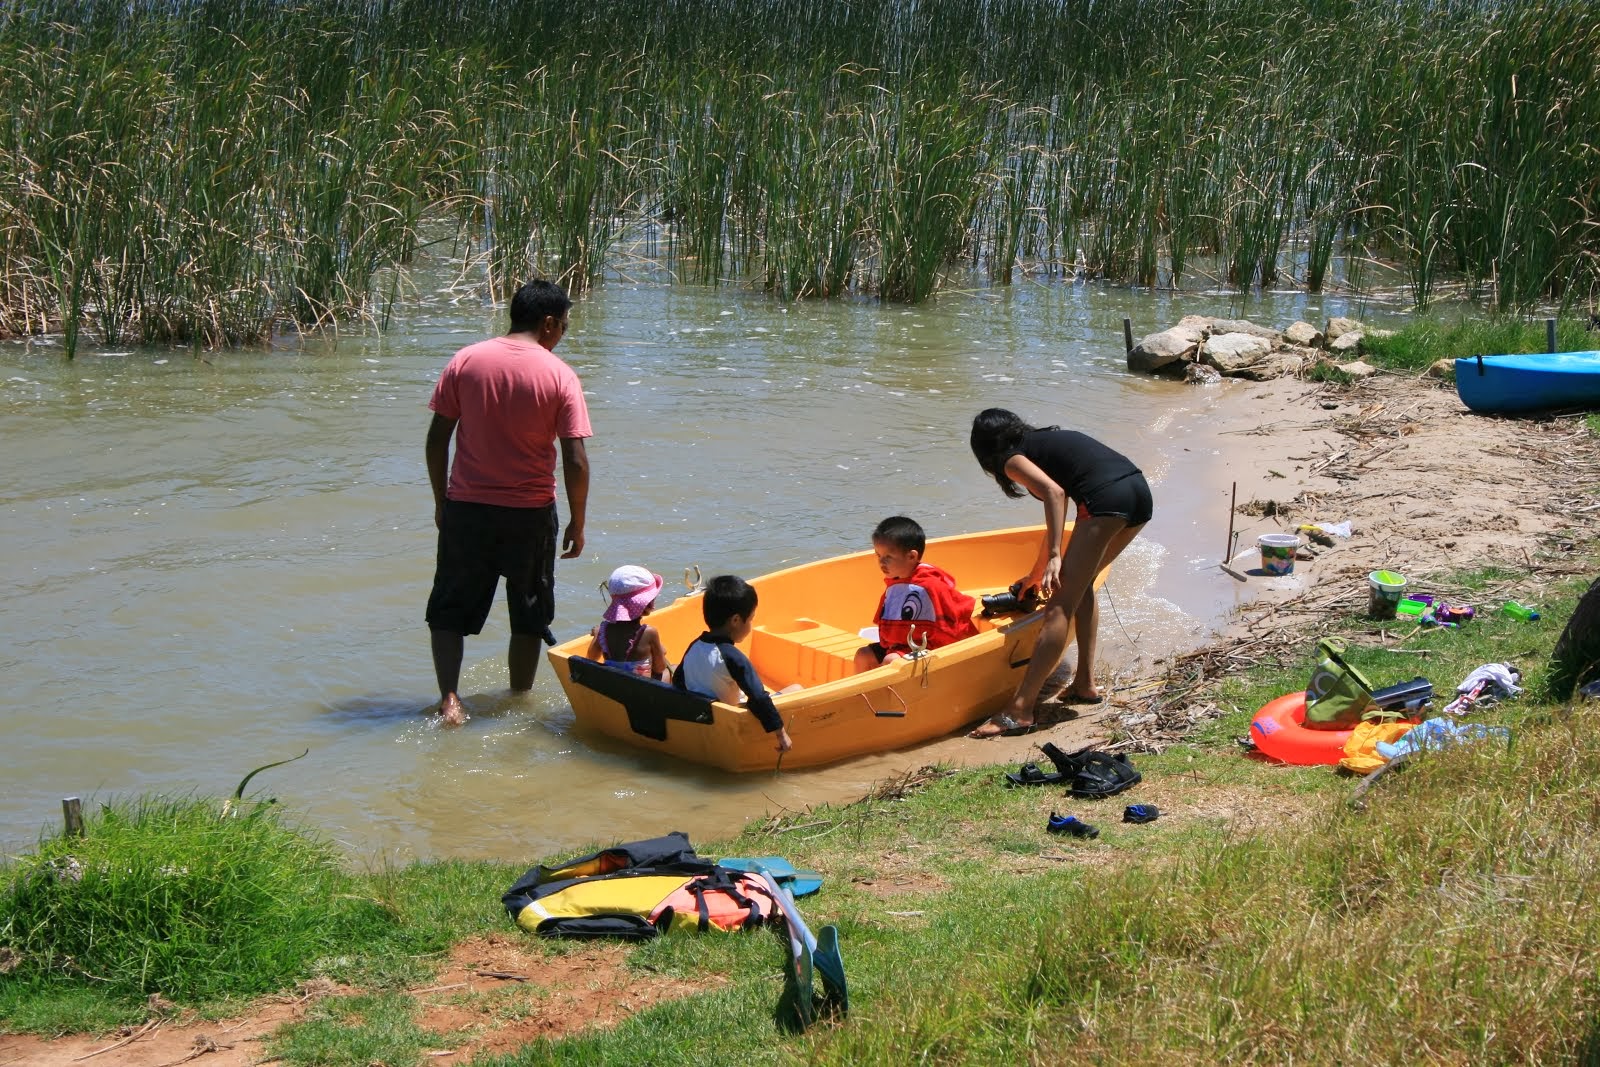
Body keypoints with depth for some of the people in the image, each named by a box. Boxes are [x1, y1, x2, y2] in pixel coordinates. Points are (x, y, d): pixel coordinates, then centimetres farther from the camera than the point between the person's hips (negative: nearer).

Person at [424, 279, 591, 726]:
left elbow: (437, 439, -2)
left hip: (465, 508, 1)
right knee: (528, 617, 17)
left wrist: (441, 500, 11)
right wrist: (577, 523, 0)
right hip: (530, 515, -1)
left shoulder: (465, 360, -3)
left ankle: (449, 697, 1)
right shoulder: (559, 375, -9)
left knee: (450, 609, 14)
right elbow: (576, 461, -12)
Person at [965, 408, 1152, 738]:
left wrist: (1054, 557, -14)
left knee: (1060, 606, -7)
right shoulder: (1048, 440, 33)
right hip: (1140, 491, 8)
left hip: (1106, 499, -8)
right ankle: (1085, 683, 27)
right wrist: (1038, 571, 51)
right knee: (1080, 584, 27)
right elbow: (1058, 509, 41)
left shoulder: (1012, 458, 9)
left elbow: (1054, 493, -10)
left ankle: (1019, 711, -9)